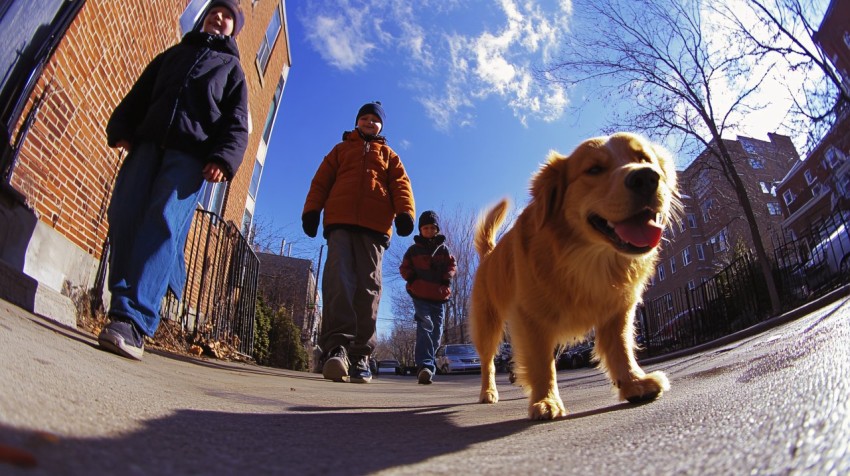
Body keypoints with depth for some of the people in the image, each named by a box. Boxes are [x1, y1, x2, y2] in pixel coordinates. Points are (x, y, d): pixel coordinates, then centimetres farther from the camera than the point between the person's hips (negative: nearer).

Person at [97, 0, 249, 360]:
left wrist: (223, 158, -10)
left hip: (189, 154, -4)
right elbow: (137, 96, 26)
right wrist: (121, 128, 6)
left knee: (163, 223, -21)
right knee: (124, 216, -10)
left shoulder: (231, 67, 24)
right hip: (147, 143, 4)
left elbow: (236, 123, 8)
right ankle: (125, 306, -2)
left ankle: (132, 321, -31)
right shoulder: (173, 53, 33)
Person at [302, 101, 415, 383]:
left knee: (368, 286, -8)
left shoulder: (388, 155, 28)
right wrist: (312, 210, 1)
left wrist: (404, 212, -8)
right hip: (340, 221, 0)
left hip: (375, 224, 0)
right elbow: (322, 180, 18)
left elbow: (400, 183, 12)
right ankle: (336, 345, -30)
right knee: (338, 278, -20)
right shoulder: (341, 149, 29)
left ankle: (360, 355, -8)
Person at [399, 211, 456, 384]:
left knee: (436, 332, 6)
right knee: (425, 326, -21)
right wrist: (412, 279, -6)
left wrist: (447, 277, -5)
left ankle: (428, 364, 22)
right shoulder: (414, 249, 8)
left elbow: (452, 264, 12)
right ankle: (425, 365, -31)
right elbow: (404, 268, 11)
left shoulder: (443, 249, 12)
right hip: (420, 295, -3)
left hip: (439, 296, 3)